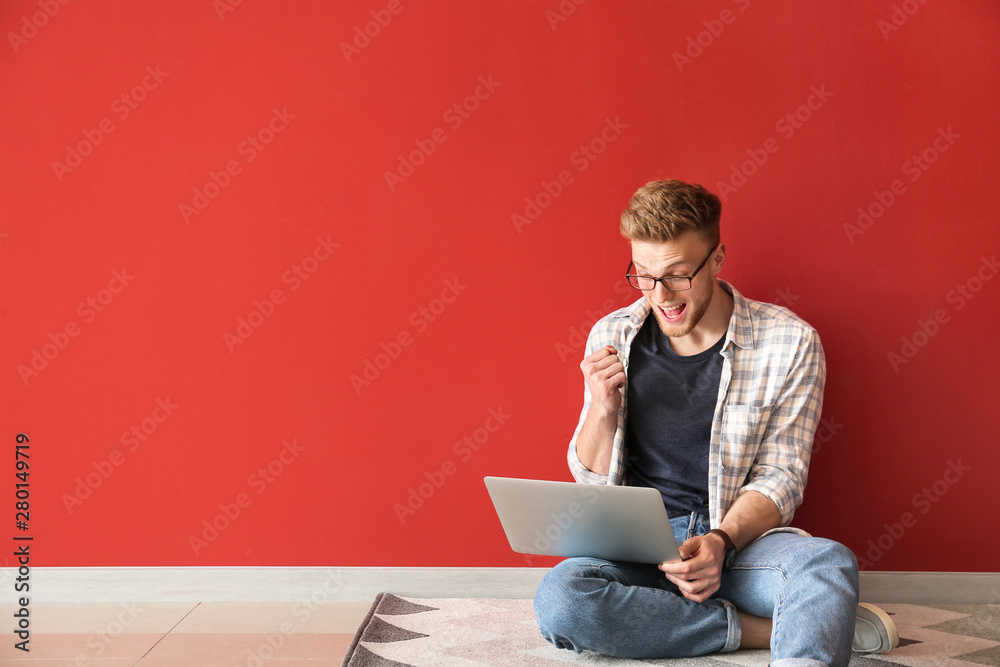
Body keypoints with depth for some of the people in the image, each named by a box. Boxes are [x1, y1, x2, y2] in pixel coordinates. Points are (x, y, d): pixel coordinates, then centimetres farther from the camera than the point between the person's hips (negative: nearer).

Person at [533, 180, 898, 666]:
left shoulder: (790, 343, -3)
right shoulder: (612, 337, 3)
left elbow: (779, 477, -3)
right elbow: (595, 481, 7)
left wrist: (720, 542, -22)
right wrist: (603, 409, -14)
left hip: (743, 538, -2)